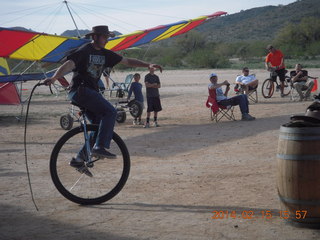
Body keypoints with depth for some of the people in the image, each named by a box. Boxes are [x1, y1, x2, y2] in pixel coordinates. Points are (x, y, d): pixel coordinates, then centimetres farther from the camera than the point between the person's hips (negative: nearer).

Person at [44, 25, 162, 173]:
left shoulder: (104, 54, 16)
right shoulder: (84, 51, -7)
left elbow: (127, 61, 20)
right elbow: (68, 65, -21)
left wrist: (148, 65, 13)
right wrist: (54, 78, -38)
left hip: (91, 92, 9)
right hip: (80, 90, -9)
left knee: (100, 126, 7)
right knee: (110, 112, -21)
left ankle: (79, 159, 11)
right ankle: (100, 147, -24)